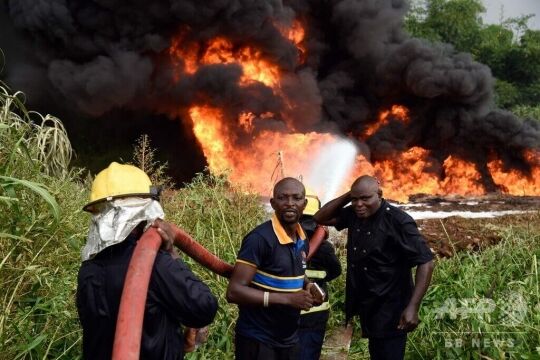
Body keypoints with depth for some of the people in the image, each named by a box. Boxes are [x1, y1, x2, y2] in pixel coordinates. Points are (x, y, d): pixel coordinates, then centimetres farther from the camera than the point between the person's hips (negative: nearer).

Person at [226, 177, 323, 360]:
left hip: (290, 339, 7)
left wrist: (306, 287, -2)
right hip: (257, 341, -7)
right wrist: (287, 299, -24)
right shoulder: (259, 238, -19)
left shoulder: (302, 241, 4)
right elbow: (234, 291, -22)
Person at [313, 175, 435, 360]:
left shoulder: (399, 221, -20)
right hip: (366, 305, 7)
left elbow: (425, 262, -21)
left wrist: (412, 308, -27)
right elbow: (320, 218, 5)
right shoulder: (354, 215, 0)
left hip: (390, 310, -7)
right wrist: (347, 196, -9)